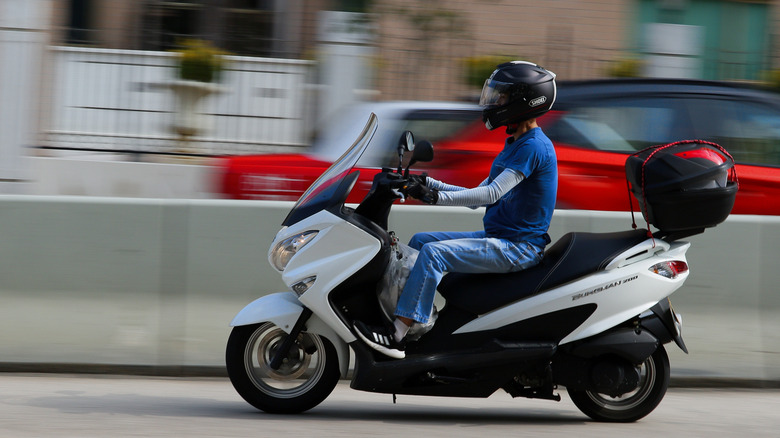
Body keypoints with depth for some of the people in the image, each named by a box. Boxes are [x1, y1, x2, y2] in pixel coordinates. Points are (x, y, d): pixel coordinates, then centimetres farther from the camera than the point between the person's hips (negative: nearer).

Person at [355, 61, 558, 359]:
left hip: (518, 247, -11)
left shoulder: (533, 147, -16)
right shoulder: (514, 144, 17)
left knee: (433, 252, -25)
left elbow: (492, 193, -25)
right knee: (419, 241, 13)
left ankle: (397, 335, -28)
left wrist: (437, 197, -28)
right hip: (498, 238, 11)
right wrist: (428, 184, 11)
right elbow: (478, 196, 18)